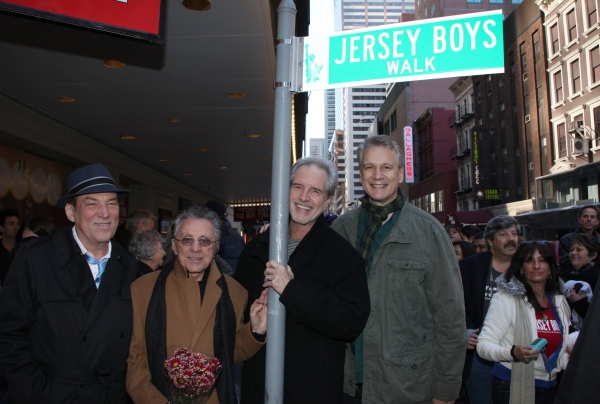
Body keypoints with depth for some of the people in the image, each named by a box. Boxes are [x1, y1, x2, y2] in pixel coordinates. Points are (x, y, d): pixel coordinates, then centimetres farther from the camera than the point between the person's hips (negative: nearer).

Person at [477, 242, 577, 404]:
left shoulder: (559, 301, 6)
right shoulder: (506, 298, -14)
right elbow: (483, 345, -20)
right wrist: (513, 352, -34)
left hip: (549, 386, 6)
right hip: (513, 386, -6)